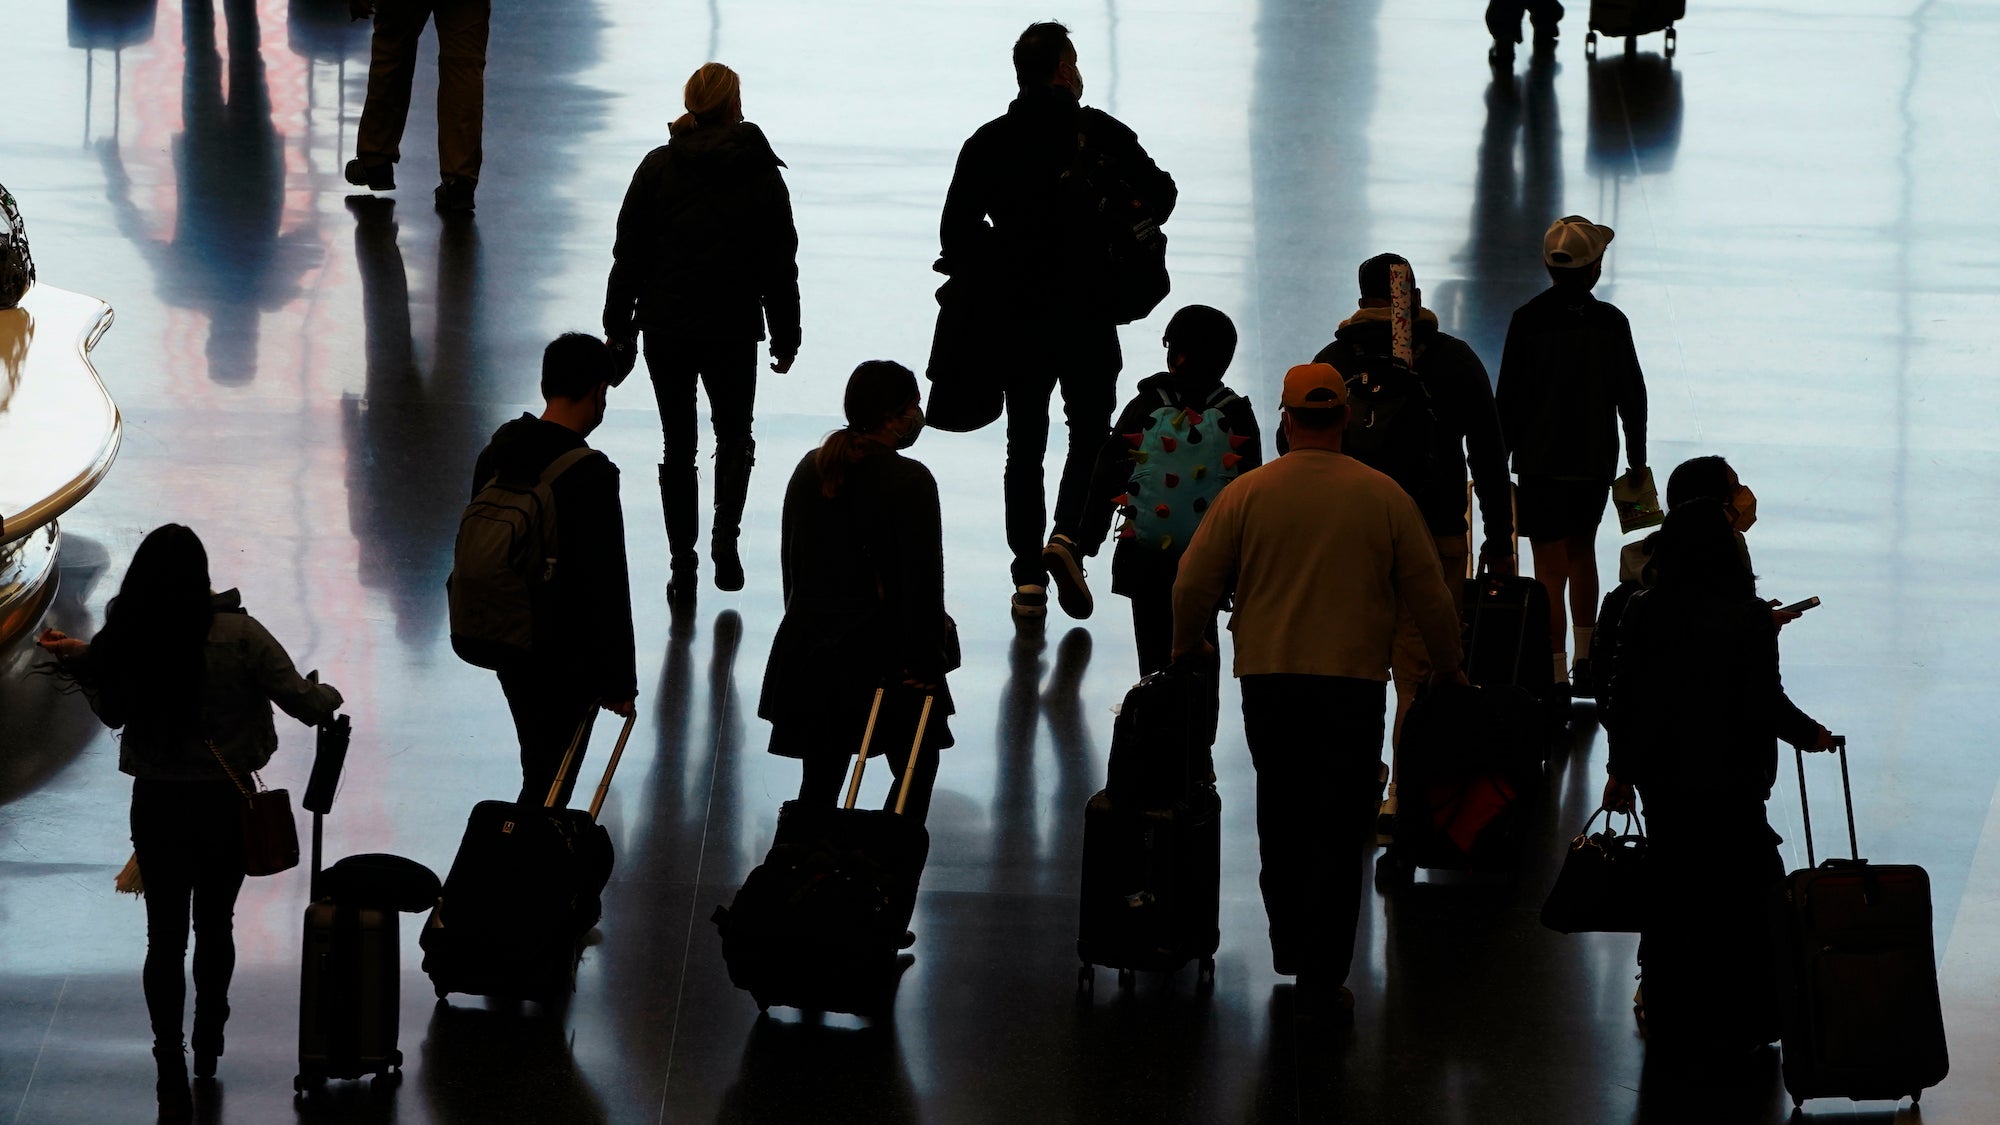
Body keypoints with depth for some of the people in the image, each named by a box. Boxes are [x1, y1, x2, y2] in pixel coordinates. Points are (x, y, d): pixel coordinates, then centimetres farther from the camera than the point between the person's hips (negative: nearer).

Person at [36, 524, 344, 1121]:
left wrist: (79, 664, 19)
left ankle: (172, 1076, 3)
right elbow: (304, 702, -13)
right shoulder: (238, 636, -18)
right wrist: (328, 696, 9)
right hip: (226, 804, 0)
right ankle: (209, 1044, 38)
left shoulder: (121, 643, -12)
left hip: (156, 804, 0)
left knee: (165, 938, 7)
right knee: (214, 926, 20)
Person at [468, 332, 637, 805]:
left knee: (540, 768, 24)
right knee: (550, 786, 2)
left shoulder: (497, 452, 0)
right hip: (567, 660, -8)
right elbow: (606, 588, -21)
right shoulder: (591, 476, -24)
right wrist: (619, 680, -13)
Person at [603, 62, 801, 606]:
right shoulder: (761, 174, -4)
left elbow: (629, 254, -1)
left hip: (666, 328, 1)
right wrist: (786, 336, 9)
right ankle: (725, 536, 2)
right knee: (735, 437, 19)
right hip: (734, 330, -1)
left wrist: (618, 327, 8)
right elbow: (780, 264, 0)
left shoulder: (658, 168, -3)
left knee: (678, 445, 9)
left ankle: (683, 567, 7)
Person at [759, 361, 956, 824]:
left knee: (820, 781, 11)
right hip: (882, 654, -6)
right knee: (917, 769, 9)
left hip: (808, 647, 6)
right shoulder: (908, 481, -14)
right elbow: (923, 578, -15)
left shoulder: (808, 470, 7)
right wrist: (925, 659, -9)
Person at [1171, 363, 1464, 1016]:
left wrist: (1185, 647, 20)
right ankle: (1322, 977, -2)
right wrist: (1447, 667, 20)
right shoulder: (1384, 497, -2)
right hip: (1353, 685, -1)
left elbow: (1193, 585, 0)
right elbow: (1429, 594, 4)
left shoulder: (1246, 494, -2)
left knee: (1282, 822, 18)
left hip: (1268, 681, 1)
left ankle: (1289, 955, 27)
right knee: (1339, 832, 2)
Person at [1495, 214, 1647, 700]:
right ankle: (1586, 664, 27)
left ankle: (1557, 676, -5)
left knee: (1551, 568, -1)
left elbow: (1509, 399, -8)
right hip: (1597, 460, 3)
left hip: (1541, 461, -3)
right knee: (1582, 551, 23)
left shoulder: (1528, 321, -12)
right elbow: (1632, 395, 1)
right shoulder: (1611, 323, -6)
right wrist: (1636, 459, 14)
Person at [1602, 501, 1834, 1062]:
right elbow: (1767, 704, -13)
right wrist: (1810, 735, 6)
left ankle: (1672, 1020, 22)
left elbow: (1630, 701, 1)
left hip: (1664, 778, 3)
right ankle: (1732, 1021, 10)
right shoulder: (1749, 618, -16)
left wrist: (1621, 770, 13)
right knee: (1736, 896, 8)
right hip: (1733, 781, -3)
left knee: (1670, 894, 15)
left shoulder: (1642, 614, -6)